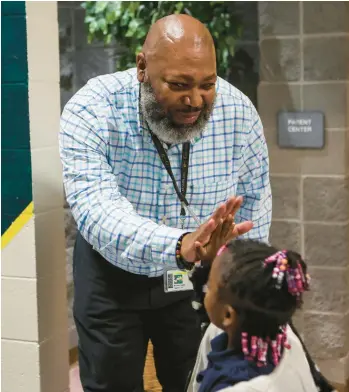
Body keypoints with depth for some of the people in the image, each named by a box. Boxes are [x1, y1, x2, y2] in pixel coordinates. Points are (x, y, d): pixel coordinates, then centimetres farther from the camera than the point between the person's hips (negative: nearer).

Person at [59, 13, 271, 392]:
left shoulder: (238, 112, -16)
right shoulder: (90, 111, -26)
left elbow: (254, 199, 0)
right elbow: (97, 211, -39)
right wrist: (179, 246, -56)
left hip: (200, 276, 2)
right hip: (111, 275, -1)